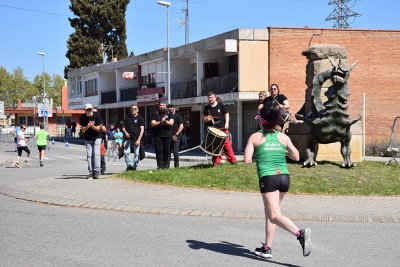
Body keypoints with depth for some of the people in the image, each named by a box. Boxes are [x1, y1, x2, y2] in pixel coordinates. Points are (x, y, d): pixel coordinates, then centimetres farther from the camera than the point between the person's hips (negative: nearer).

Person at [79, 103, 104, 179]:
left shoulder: (96, 116, -15)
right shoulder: (82, 117, -9)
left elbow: (98, 129, -14)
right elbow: (83, 129, -8)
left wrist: (92, 126, -33)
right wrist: (87, 127, -29)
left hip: (97, 137, -3)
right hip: (88, 138, 3)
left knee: (96, 154, -13)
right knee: (89, 155, 2)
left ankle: (97, 171, -12)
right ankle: (91, 172, 8)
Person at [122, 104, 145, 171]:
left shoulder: (140, 118, 2)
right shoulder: (127, 117, 13)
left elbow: (142, 129, -3)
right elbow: (123, 127, 22)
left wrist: (139, 140, -11)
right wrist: (125, 132, -1)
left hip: (136, 139, -3)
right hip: (129, 139, 3)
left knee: (136, 154, -1)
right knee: (126, 152, -9)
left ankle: (135, 167, 10)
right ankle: (129, 165, 5)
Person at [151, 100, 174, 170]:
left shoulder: (169, 114, 10)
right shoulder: (155, 114, 9)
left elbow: (171, 123, -2)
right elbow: (152, 123, -3)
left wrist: (165, 121, -16)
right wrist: (161, 122, -14)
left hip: (167, 136, 1)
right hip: (158, 136, -1)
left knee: (167, 151, 0)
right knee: (159, 151, -4)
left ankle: (166, 166, 6)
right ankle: (159, 166, -2)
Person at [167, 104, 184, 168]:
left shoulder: (177, 116, 0)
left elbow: (181, 126, -5)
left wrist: (176, 135, -13)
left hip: (175, 137, -5)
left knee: (175, 152, -5)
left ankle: (176, 166, 3)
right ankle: (167, 165, 6)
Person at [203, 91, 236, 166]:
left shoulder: (220, 105, 3)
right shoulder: (207, 108, 8)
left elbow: (226, 114, 7)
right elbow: (204, 119, 13)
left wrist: (226, 123, -5)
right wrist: (207, 119, -10)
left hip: (223, 128, -2)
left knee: (227, 144, -4)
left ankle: (232, 160, 2)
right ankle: (216, 161, 7)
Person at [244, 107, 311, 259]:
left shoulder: (255, 137, 1)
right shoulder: (283, 137, 8)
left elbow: (247, 160, -5)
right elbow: (296, 157, 12)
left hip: (268, 178, -5)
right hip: (284, 177, 5)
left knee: (275, 216, -8)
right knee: (269, 213, 19)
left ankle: (300, 234, -31)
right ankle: (267, 248, 20)